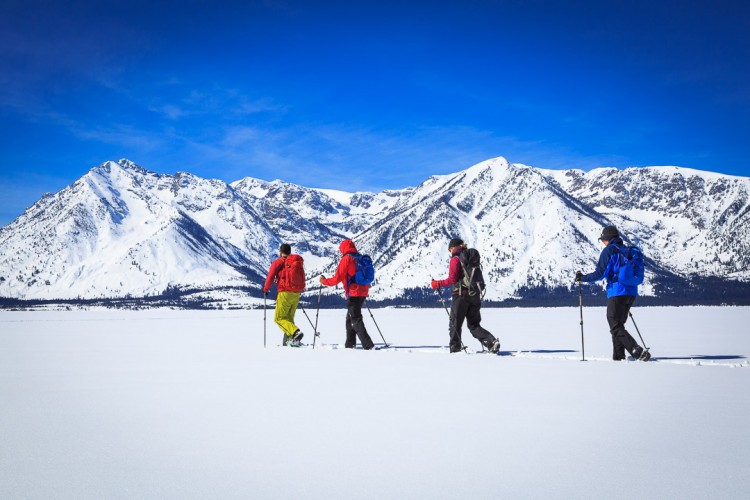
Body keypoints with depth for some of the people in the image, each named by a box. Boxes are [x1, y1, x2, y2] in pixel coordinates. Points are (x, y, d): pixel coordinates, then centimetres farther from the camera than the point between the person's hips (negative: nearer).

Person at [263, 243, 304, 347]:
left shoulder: (278, 262, -2)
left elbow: (270, 277, -3)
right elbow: (301, 278, 21)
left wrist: (266, 289, 12)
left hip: (285, 293, -6)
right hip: (296, 294, 6)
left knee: (279, 318, -3)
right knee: (289, 317, 15)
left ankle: (295, 332, -24)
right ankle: (289, 340, 4)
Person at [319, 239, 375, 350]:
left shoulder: (346, 259, -9)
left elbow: (337, 278, -11)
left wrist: (324, 281, 4)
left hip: (353, 293, -8)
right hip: (363, 293, 8)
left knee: (356, 320, -6)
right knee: (350, 318, 19)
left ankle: (368, 344, -16)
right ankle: (350, 344, 22)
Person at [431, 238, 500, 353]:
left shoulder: (455, 259, -7)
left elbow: (452, 279, -16)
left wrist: (437, 284, -7)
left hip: (461, 295, -7)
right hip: (475, 295, 7)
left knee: (455, 324, 7)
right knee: (473, 325, 12)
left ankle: (455, 349, 10)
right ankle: (492, 342, -6)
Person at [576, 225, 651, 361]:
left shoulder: (609, 250, -6)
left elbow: (600, 273, -12)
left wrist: (583, 278, 1)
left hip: (616, 292, -8)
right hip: (631, 293, 8)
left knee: (615, 327, -4)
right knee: (618, 324, 18)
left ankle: (639, 352, -16)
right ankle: (618, 356, 16)